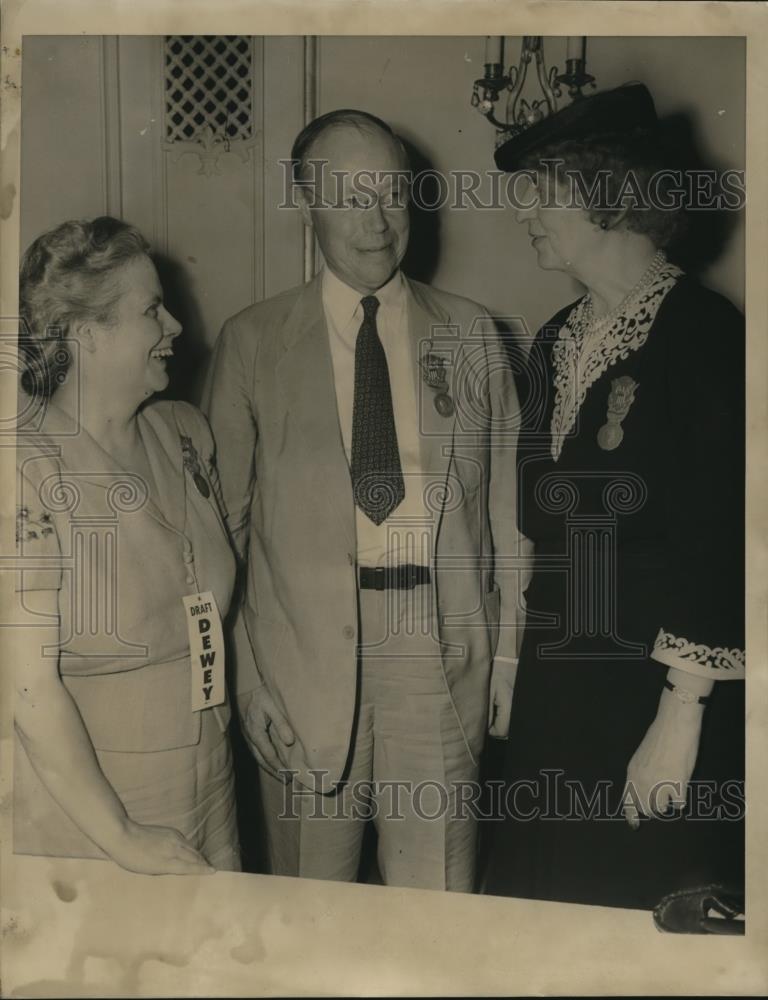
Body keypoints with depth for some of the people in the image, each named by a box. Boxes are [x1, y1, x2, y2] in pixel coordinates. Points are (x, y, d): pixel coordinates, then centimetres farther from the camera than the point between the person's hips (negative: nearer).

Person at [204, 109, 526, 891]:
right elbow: (222, 514, 3)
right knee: (311, 888, 13)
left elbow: (505, 501, 7)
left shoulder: (470, 335, 6)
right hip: (305, 645, 0)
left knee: (437, 892, 10)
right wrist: (242, 668, -1)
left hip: (439, 644, 1)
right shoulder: (252, 342, 2)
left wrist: (510, 648, 4)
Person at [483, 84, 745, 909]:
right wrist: (517, 668, 10)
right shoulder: (555, 343, 10)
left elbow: (720, 541, -16)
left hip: (657, 692, -7)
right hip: (555, 684, 7)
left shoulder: (704, 335, -13)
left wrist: (681, 717, -17)